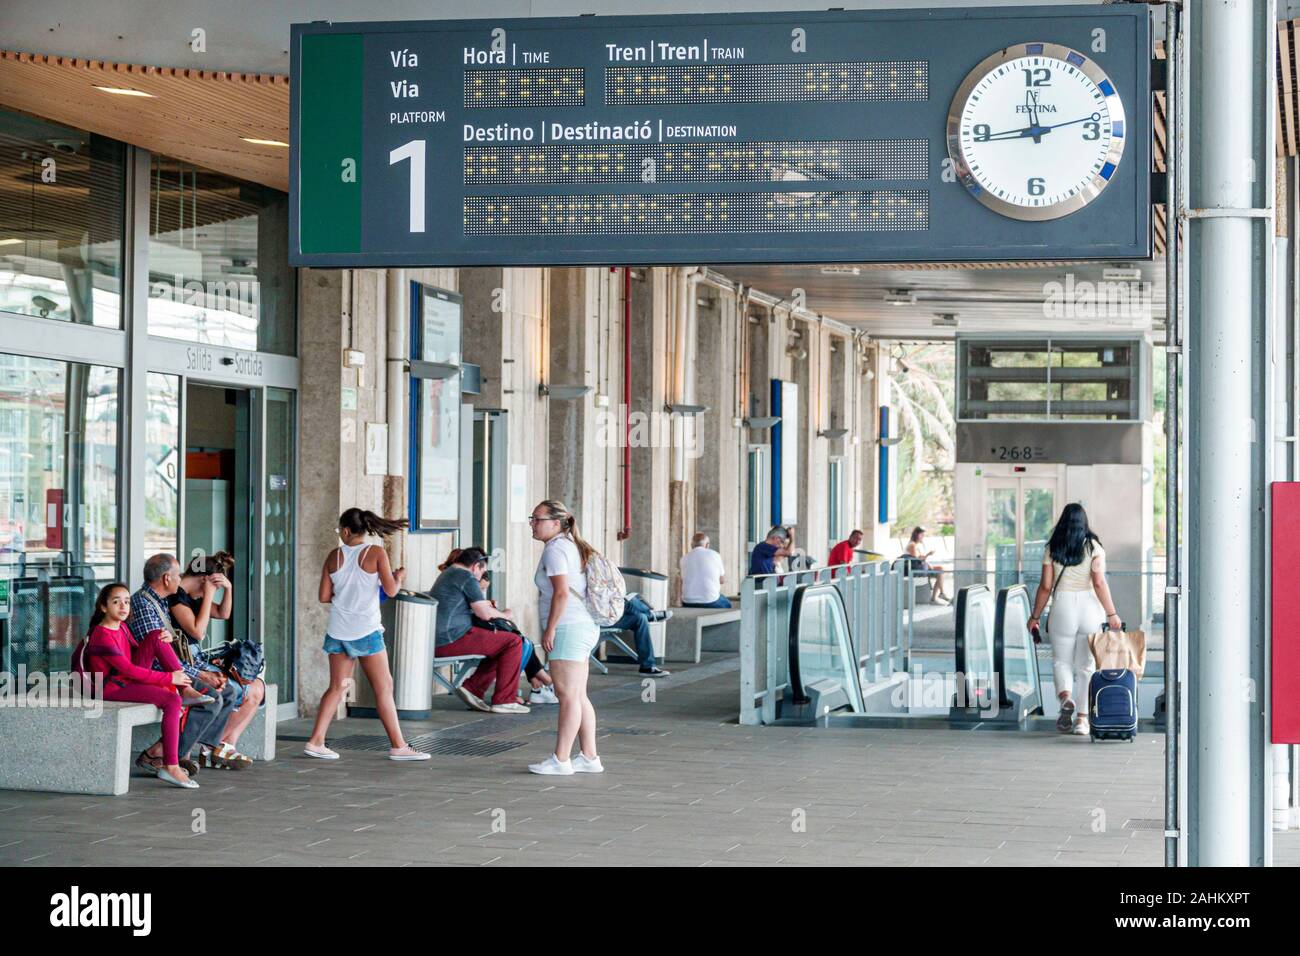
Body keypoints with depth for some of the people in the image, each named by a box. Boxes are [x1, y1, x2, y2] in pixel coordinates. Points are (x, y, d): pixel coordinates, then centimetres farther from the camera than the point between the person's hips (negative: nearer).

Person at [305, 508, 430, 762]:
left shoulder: (334, 556, 3)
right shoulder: (376, 553, -7)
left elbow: (324, 596, 4)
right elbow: (391, 591, -10)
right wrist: (399, 576, 10)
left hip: (338, 631, 4)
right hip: (366, 631, -4)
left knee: (337, 686, 11)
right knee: (384, 687, 1)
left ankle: (316, 741, 8)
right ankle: (398, 746, 1)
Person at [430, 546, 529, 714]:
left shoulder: (447, 573, 22)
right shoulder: (467, 577, -8)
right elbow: (485, 614, -10)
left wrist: (485, 604, 29)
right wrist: (503, 614, 9)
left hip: (437, 642, 10)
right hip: (453, 639, -10)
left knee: (500, 645, 21)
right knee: (513, 642, -7)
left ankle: (472, 688, 13)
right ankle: (503, 701, -5)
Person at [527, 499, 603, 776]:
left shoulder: (555, 549, -12)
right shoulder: (572, 546, 18)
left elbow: (561, 593, -21)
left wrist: (550, 629, -18)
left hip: (568, 628, -10)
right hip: (584, 627, 10)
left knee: (568, 695, -8)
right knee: (579, 696, 11)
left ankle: (560, 759, -6)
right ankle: (589, 757, 13)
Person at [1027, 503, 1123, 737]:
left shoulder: (1053, 548, 1)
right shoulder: (1094, 546, -1)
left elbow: (1045, 586, 0)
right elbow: (1099, 582, -9)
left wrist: (1035, 616, 10)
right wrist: (1111, 614, -6)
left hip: (1063, 608, 0)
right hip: (1090, 607, 0)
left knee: (1062, 661, 12)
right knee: (1086, 665, 8)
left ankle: (1065, 698, -17)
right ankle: (1082, 718, 5)